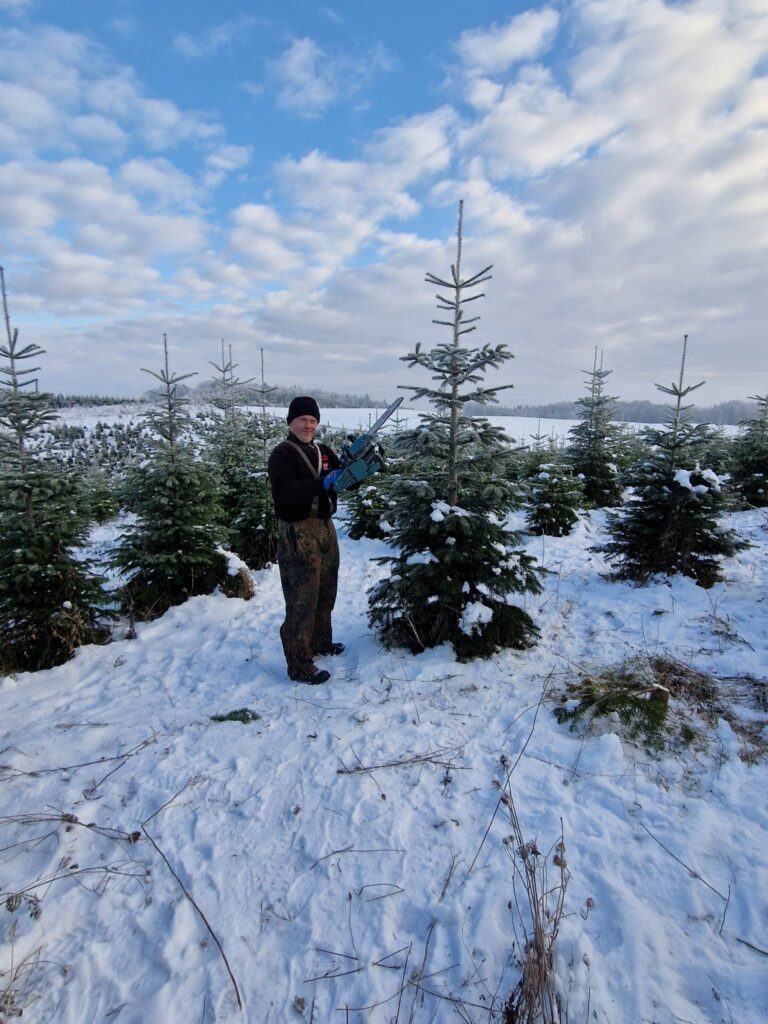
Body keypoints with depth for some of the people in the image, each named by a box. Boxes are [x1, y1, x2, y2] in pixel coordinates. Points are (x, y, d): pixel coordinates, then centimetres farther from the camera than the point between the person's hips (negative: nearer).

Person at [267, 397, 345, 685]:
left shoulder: (324, 452, 13)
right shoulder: (282, 453, -10)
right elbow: (284, 491, -25)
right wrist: (322, 483, -31)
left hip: (325, 527, 8)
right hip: (298, 533, -8)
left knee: (325, 591, 19)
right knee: (302, 599, -6)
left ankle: (320, 641, 38)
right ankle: (299, 665, 3)